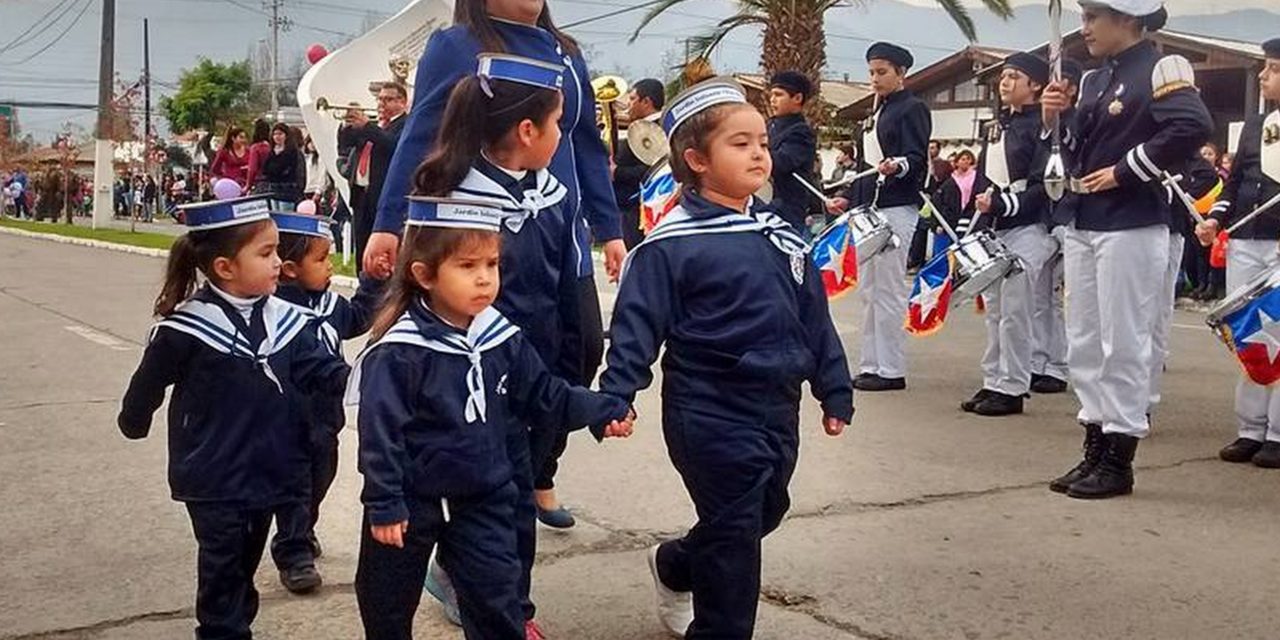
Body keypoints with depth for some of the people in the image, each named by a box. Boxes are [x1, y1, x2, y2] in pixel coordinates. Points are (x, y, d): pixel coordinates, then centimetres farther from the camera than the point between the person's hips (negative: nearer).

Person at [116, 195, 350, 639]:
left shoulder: (281, 320, -3)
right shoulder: (186, 328, -19)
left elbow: (320, 369, -3)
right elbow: (149, 382, -4)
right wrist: (134, 423, 12)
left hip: (266, 473, 5)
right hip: (212, 481, -5)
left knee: (245, 569, 21)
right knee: (222, 573, 6)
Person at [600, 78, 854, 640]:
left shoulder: (781, 235, 8)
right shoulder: (673, 243, -12)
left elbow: (814, 317, 13)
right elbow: (637, 323, -13)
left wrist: (835, 390, 15)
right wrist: (615, 395, -21)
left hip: (777, 408, 8)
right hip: (711, 415, -7)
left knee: (764, 514, 21)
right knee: (734, 535, 0)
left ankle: (675, 568, 46)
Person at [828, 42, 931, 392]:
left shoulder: (912, 108, -4)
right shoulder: (878, 112, 22)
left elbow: (917, 159, -13)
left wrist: (897, 166, -33)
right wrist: (849, 197, 18)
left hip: (896, 209, -9)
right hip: (869, 208, 9)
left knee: (889, 291, -8)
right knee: (870, 290, 9)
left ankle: (891, 370, -3)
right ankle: (872, 365, 14)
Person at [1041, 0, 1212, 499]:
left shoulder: (1161, 68, -9)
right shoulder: (1094, 80, 14)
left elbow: (1193, 127, -25)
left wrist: (1126, 170, -20)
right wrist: (1054, 120, -1)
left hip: (1131, 228, -9)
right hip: (1082, 225, 9)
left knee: (1123, 344, -2)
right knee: (1085, 343, 12)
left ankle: (1118, 462, 7)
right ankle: (1095, 451, 21)